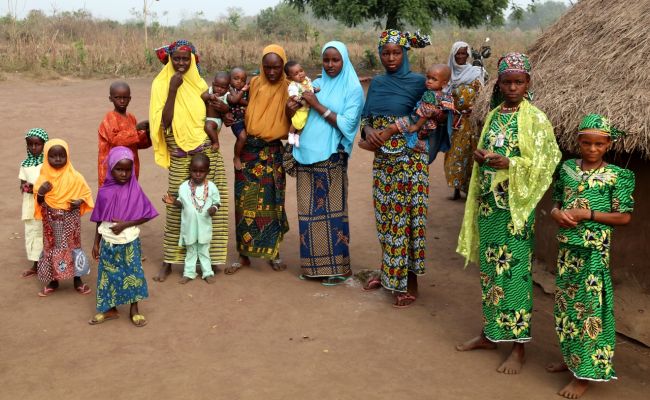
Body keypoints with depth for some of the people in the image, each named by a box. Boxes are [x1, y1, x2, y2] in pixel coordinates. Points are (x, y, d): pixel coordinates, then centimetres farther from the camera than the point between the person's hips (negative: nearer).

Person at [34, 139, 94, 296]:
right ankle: (53, 281, 27)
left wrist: (79, 201, -18)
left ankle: (78, 280, 23)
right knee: (52, 248, 10)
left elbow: (87, 193, 2)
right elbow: (39, 203, 1)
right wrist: (41, 193, -20)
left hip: (70, 222, -1)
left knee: (72, 247, 8)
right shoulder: (43, 178, -5)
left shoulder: (75, 177, -10)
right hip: (51, 222, 2)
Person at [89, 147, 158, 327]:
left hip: (129, 242, -2)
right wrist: (96, 243, 5)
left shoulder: (135, 191, -10)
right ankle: (110, 309, 28)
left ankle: (134, 309, 23)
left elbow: (146, 216, -8)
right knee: (108, 275, 12)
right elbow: (100, 219, 3)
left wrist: (125, 224, -18)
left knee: (132, 274, 7)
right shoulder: (104, 192, -4)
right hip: (108, 242, 2)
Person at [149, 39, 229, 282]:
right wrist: (173, 89, -15)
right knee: (177, 208, -1)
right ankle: (169, 262, 12)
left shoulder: (199, 83, 9)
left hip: (208, 153, 4)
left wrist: (224, 110, -4)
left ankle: (210, 257, 19)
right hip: (181, 158, -3)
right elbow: (164, 122, -12)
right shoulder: (161, 84, -1)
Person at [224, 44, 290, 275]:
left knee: (272, 203, 5)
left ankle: (273, 253, 21)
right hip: (249, 151, 2)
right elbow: (243, 111, 1)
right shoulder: (254, 84, 4)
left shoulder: (287, 89, -2)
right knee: (244, 203, 4)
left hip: (273, 153, -2)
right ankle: (244, 255, 15)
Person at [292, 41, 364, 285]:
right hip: (307, 155, 5)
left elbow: (347, 123, -12)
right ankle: (313, 264, 19)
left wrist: (317, 105, -13)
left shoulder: (353, 89, -2)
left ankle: (337, 266, 10)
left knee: (332, 209, -2)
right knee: (309, 210, 7)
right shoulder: (315, 85, 13)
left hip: (332, 158, -5)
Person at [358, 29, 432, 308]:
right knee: (385, 215, 13)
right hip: (382, 160, 5)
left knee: (407, 217, 0)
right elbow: (365, 116, 12)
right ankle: (388, 270, 29)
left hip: (410, 160, -5)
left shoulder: (418, 82, -6)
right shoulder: (377, 83, 9)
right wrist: (368, 130, -9)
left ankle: (409, 280, 12)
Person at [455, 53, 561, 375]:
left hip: (516, 204, -6)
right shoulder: (493, 116, 11)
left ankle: (518, 346, 8)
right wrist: (479, 156, -3)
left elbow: (546, 163, -9)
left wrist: (511, 164, -20)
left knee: (515, 270, -2)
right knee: (489, 267, 13)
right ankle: (490, 333, 27)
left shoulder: (535, 119, -6)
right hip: (488, 203, 6)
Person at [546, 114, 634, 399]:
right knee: (567, 303, 15)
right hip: (567, 246, 6)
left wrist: (587, 214, -17)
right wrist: (558, 214, -9)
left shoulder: (616, 176, -8)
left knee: (590, 307, -1)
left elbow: (624, 217, -9)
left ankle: (586, 373, 9)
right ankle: (570, 357, 33)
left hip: (594, 250, -5)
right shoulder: (567, 168, 6)